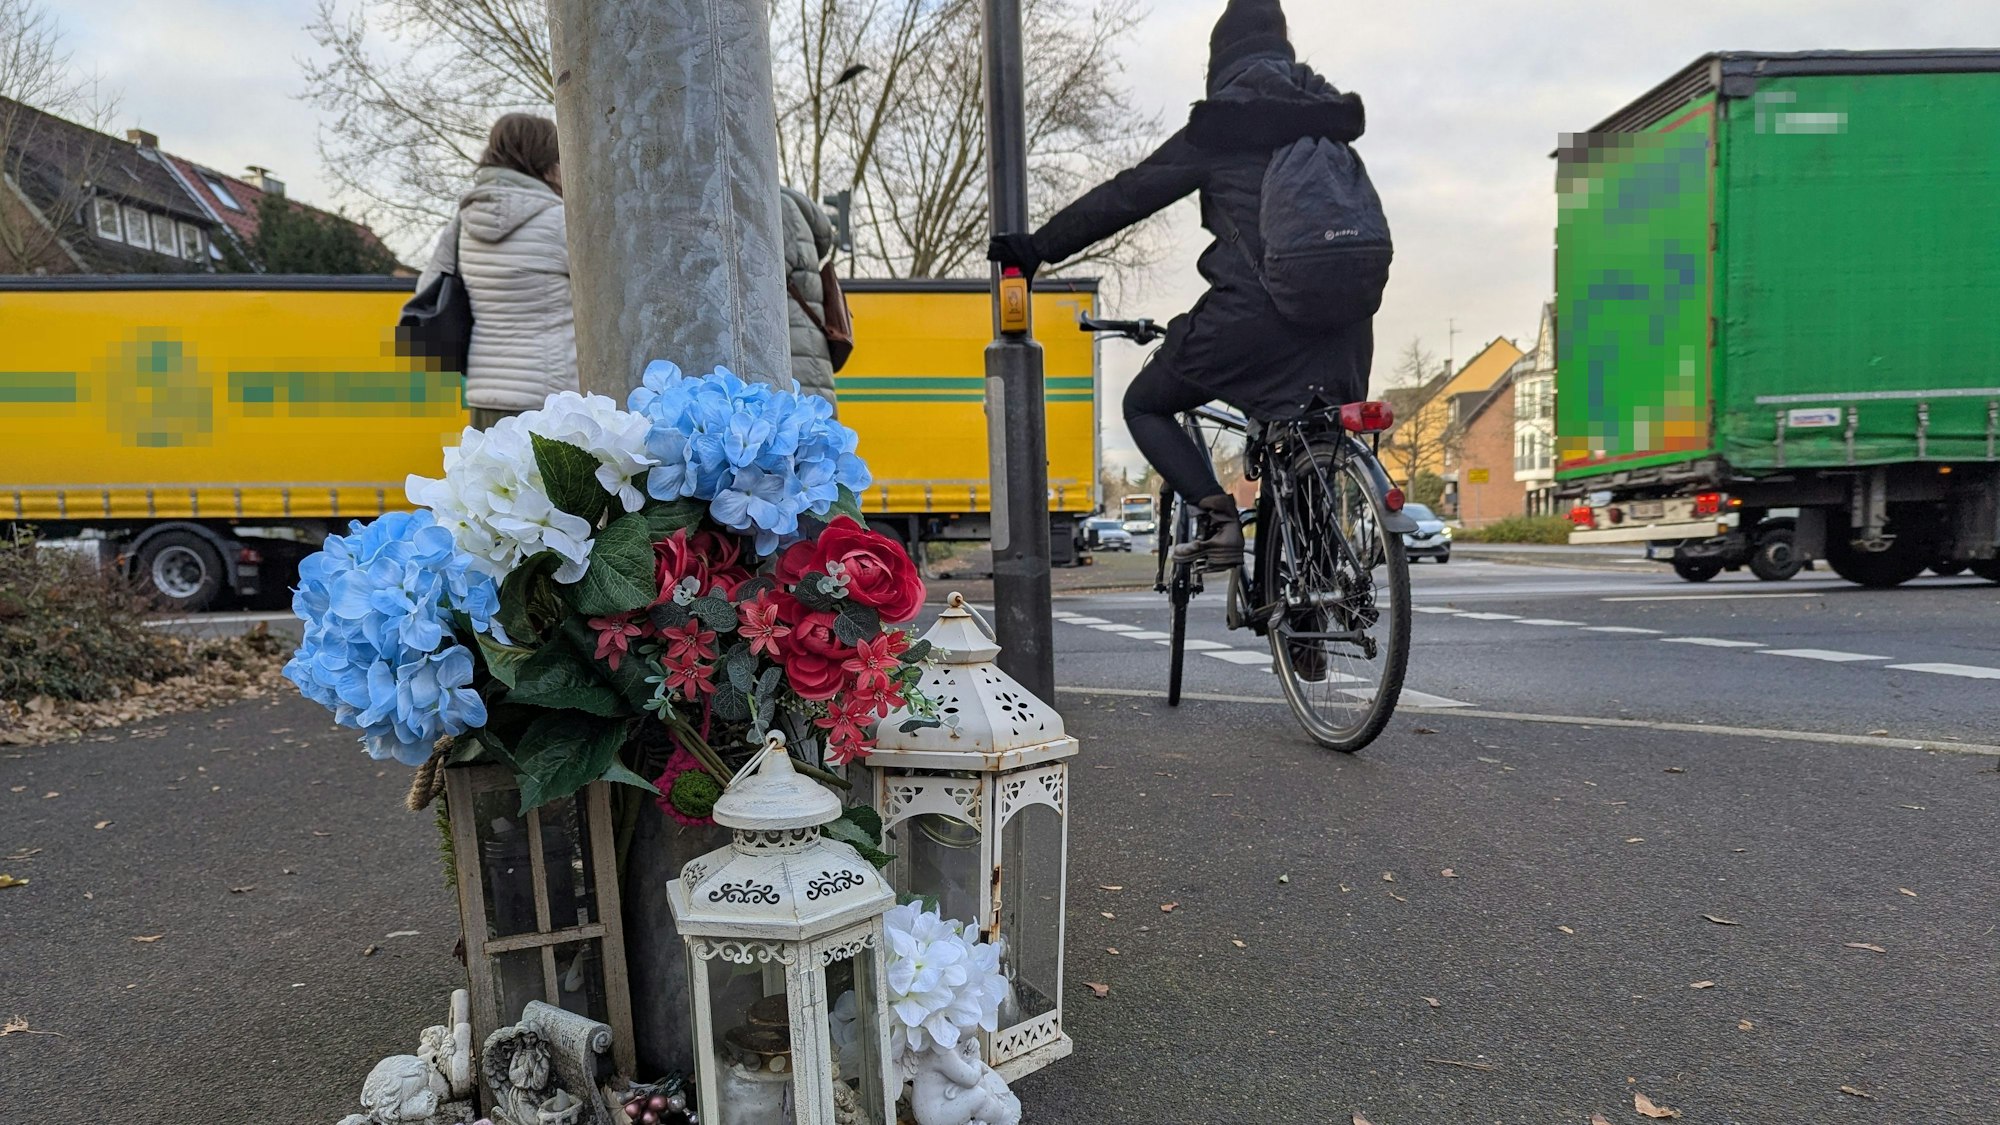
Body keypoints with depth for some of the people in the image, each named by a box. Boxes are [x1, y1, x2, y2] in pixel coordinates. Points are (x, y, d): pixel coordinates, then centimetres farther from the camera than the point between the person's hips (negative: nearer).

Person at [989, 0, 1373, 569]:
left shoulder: (1222, 124, -2)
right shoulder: (1331, 114, 16)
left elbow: (1128, 194, -3)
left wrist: (1037, 247, 2)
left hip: (1252, 313, -6)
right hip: (1339, 322, 6)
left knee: (1144, 405, 13)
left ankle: (1220, 517, -4)